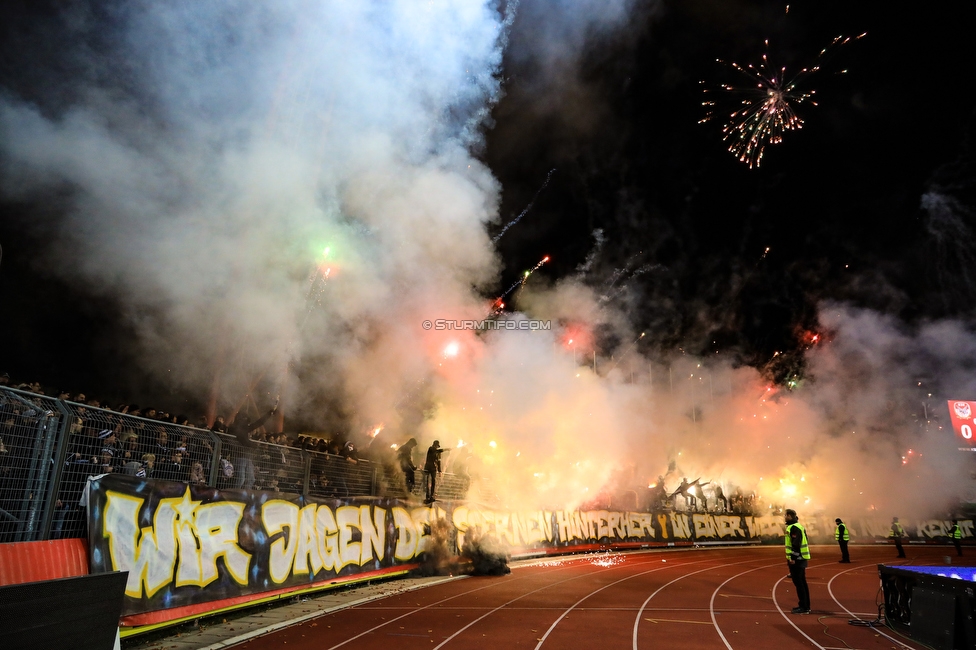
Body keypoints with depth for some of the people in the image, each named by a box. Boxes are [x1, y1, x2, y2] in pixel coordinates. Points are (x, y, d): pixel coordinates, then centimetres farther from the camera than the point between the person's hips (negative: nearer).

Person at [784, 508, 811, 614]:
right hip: (802, 558, 10)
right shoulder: (799, 526, 15)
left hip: (796, 560, -10)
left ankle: (803, 607, -2)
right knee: (802, 583, 16)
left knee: (798, 583, -5)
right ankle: (806, 606, 23)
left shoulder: (793, 528, -17)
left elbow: (796, 544, -23)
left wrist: (792, 558, -22)